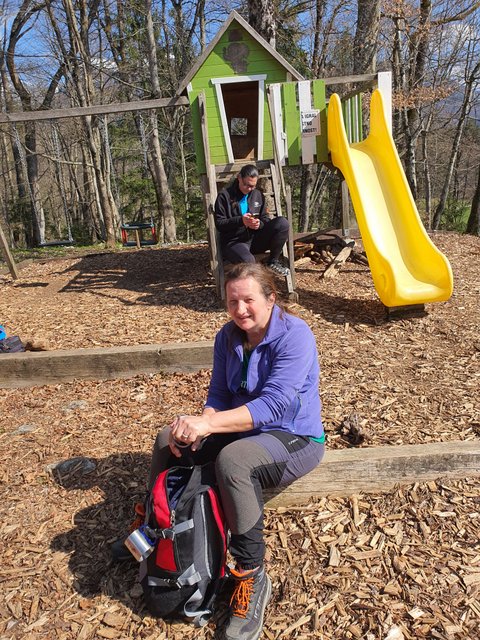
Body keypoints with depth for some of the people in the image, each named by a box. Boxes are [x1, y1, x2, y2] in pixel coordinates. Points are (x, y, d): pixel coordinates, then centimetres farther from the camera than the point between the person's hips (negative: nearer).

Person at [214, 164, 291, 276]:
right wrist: (240, 220, -23)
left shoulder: (258, 195, 15)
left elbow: (265, 220, 14)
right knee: (247, 261, -41)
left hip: (254, 239, 5)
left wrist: (259, 224, -12)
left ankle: (273, 262, -6)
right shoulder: (225, 195, -1)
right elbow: (219, 224, -6)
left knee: (282, 223, -18)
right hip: (233, 242, -5)